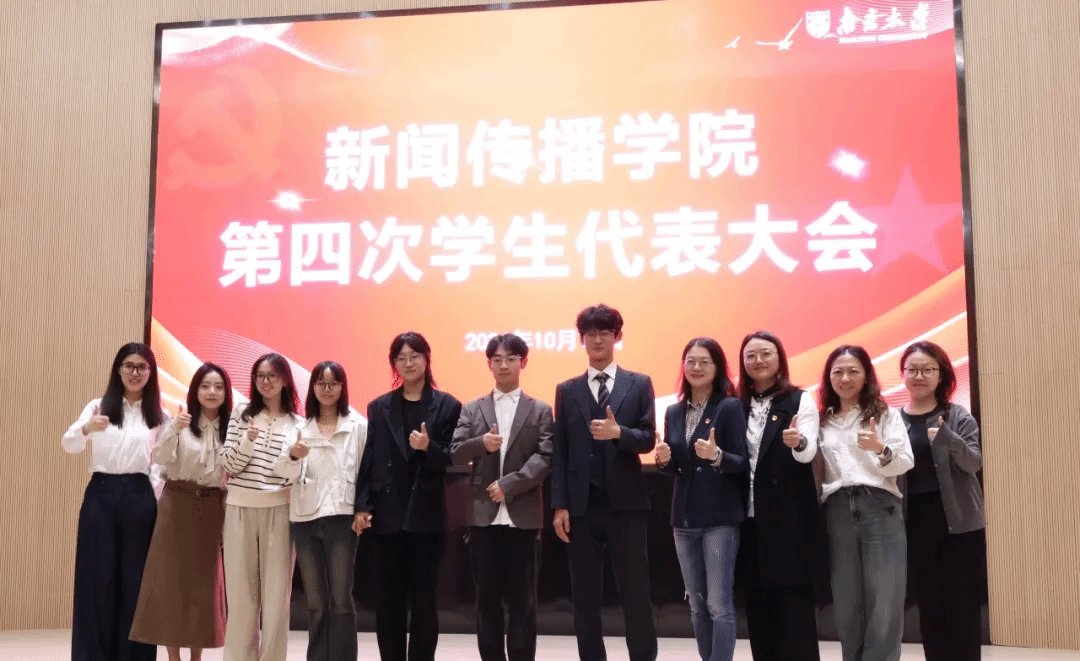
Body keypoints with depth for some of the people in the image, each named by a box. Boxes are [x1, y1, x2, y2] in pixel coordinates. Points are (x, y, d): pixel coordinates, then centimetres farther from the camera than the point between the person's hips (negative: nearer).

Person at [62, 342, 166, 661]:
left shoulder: (158, 414, 6)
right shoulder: (98, 406, 3)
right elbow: (68, 444, -12)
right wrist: (87, 428, -33)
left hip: (140, 498, 1)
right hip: (101, 496, -1)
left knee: (135, 581, 5)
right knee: (97, 579, 1)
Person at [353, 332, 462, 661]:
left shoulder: (447, 406, 2)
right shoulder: (379, 407, 9)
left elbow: (453, 460, -1)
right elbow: (369, 460, 6)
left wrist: (429, 448, -20)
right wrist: (362, 506, -2)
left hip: (426, 514, -2)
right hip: (388, 514, 2)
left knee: (423, 598, 3)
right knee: (388, 600, 5)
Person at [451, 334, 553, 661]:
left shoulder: (540, 410, 6)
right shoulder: (472, 409, 11)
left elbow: (545, 458, -5)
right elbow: (454, 453, 3)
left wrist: (508, 485, -15)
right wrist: (481, 443, -17)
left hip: (523, 515, -1)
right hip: (483, 515, 2)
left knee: (522, 600, 3)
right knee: (487, 599, 6)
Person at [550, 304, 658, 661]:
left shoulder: (640, 384, 6)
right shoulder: (566, 390, 9)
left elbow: (648, 439, -2)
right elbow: (559, 452, 5)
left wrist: (619, 432, -22)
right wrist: (559, 505, -2)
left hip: (626, 504, -1)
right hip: (582, 506, 2)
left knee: (636, 594, 2)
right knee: (585, 598, 7)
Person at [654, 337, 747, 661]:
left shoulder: (730, 407, -6)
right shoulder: (674, 412, 10)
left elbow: (741, 463, -9)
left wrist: (716, 456, -27)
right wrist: (664, 460, -6)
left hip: (720, 517, -6)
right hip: (684, 518, 6)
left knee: (720, 605, -4)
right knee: (697, 606, 11)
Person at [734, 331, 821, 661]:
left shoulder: (800, 400, -2)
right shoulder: (739, 405, 10)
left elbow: (808, 453, -17)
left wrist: (797, 441, -37)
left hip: (789, 515, -4)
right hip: (749, 515, 4)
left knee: (793, 598, -1)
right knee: (756, 600, 8)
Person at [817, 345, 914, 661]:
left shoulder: (887, 414, 10)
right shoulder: (822, 422, 16)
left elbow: (905, 463, -1)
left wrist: (881, 450, -21)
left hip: (880, 508, -2)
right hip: (837, 513, 2)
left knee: (884, 604, -6)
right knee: (846, 605, 4)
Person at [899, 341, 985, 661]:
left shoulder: (957, 416, -1)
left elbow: (974, 462, -12)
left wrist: (946, 437, -30)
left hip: (959, 522, -2)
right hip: (916, 524, 2)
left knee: (962, 604, -1)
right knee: (928, 604, 8)